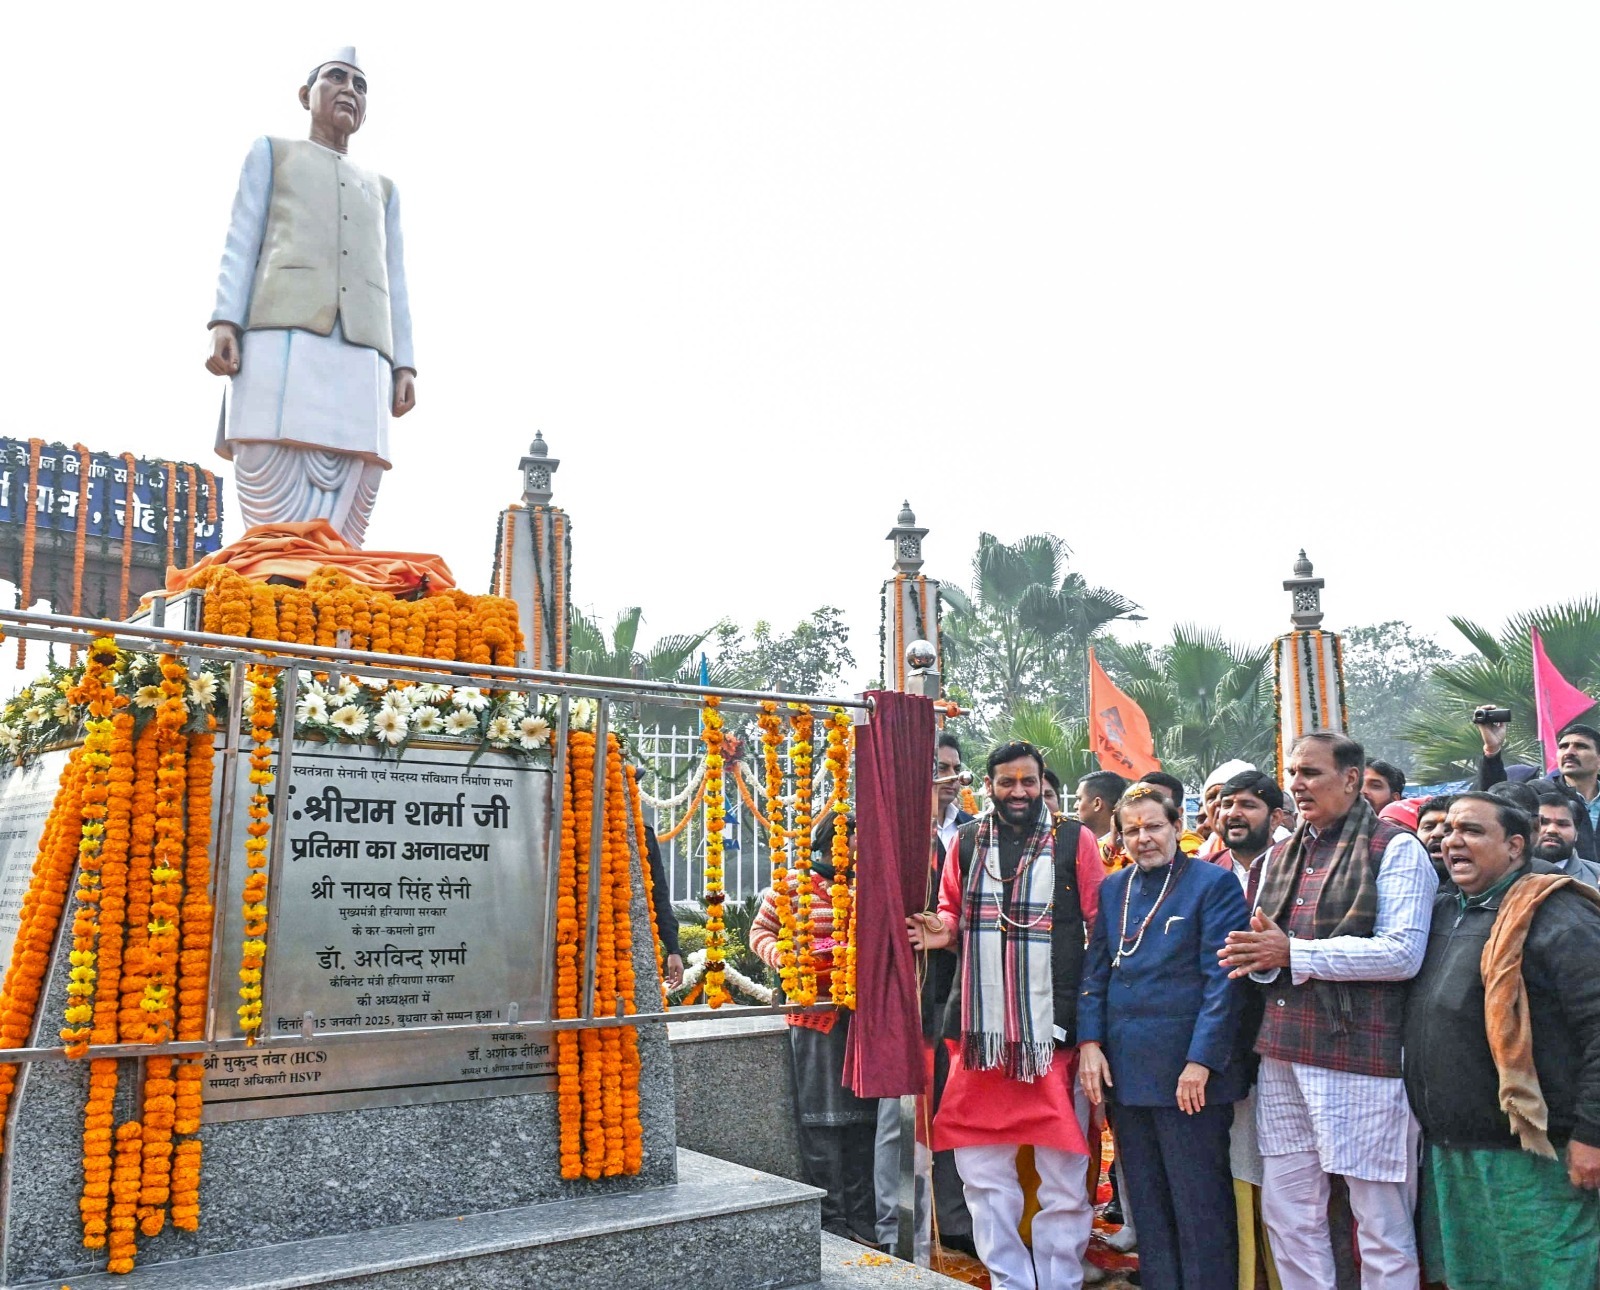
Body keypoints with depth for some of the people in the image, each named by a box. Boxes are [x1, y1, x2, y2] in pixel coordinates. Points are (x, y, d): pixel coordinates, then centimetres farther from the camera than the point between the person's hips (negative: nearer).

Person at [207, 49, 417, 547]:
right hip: (283, 340, -3)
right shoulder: (272, 152, 26)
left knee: (340, 539, -12)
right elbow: (241, 244, 13)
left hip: (360, 359, 3)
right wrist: (224, 323, -5)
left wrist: (404, 365, 6)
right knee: (277, 532, -17)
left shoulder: (381, 188, 34)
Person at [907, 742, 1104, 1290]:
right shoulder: (966, 842, 9)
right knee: (982, 1168, 10)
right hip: (980, 1028, 3)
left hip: (1054, 1029, -3)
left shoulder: (1075, 841, 0)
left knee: (1063, 1171, 3)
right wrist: (942, 931, -3)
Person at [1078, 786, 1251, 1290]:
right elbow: (1095, 970, 12)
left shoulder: (1214, 883, -6)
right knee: (1147, 1205, 15)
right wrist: (1090, 1042, 1)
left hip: (1188, 1074, -5)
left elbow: (1223, 978, -11)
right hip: (1123, 1070, 5)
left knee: (1200, 1206, 4)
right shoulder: (1114, 887, 11)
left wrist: (1202, 1060, -16)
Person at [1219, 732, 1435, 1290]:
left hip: (1362, 1056, -6)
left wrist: (1293, 953, -14)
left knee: (1381, 1222, 3)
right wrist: (1260, 957, -4)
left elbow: (1402, 953, -14)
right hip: (1284, 1055, 7)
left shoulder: (1394, 848, -4)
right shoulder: (1280, 857, 18)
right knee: (1288, 1215, 12)